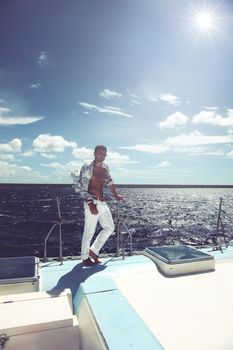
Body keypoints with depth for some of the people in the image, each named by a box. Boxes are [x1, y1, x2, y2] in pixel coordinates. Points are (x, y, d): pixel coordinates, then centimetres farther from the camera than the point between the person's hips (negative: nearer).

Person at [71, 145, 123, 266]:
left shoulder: (105, 168, 10)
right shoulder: (87, 168, -9)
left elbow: (109, 182, 26)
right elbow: (80, 188, -14)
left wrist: (116, 195, 17)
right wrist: (90, 204, -20)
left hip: (102, 202, 7)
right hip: (91, 202, -7)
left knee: (110, 227, 10)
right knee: (89, 231, -1)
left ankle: (93, 251, 24)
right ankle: (85, 257, 20)